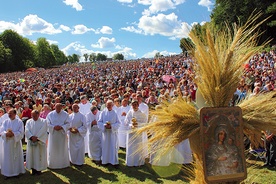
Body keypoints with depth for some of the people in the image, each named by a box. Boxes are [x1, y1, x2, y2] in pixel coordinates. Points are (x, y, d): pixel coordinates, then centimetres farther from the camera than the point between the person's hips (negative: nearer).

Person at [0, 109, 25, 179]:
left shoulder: (19, 122, -1)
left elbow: (21, 132, -8)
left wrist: (13, 134, -22)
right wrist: (6, 134, -22)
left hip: (16, 142, -2)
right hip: (7, 143, 2)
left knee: (16, 157, 5)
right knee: (7, 158, 5)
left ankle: (17, 171, 18)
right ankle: (7, 173, 15)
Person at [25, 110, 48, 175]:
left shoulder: (43, 121, 1)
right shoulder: (28, 122, 9)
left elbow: (43, 131, -10)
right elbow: (27, 130, -4)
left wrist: (37, 138, -18)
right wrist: (32, 137, -19)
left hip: (40, 142, -2)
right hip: (31, 142, 3)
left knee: (39, 155, 0)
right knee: (32, 155, 4)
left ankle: (39, 169, 10)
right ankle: (33, 168, 14)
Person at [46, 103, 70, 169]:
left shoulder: (65, 114, 0)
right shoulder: (50, 114, 1)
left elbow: (68, 124, -2)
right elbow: (48, 124, -1)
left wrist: (61, 127, -18)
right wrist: (54, 127, -17)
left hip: (62, 134, 0)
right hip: (53, 134, 0)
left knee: (62, 149, 7)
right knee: (53, 149, 4)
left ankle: (63, 163, 19)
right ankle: (52, 163, 17)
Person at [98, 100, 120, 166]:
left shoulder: (115, 113, -2)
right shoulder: (103, 112, 0)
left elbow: (118, 123, -2)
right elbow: (99, 122, 1)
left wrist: (111, 126, -16)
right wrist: (104, 125, -16)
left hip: (113, 132, -1)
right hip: (105, 132, 1)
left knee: (113, 146, 2)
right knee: (105, 146, 7)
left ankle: (114, 161, 11)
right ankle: (105, 160, 20)